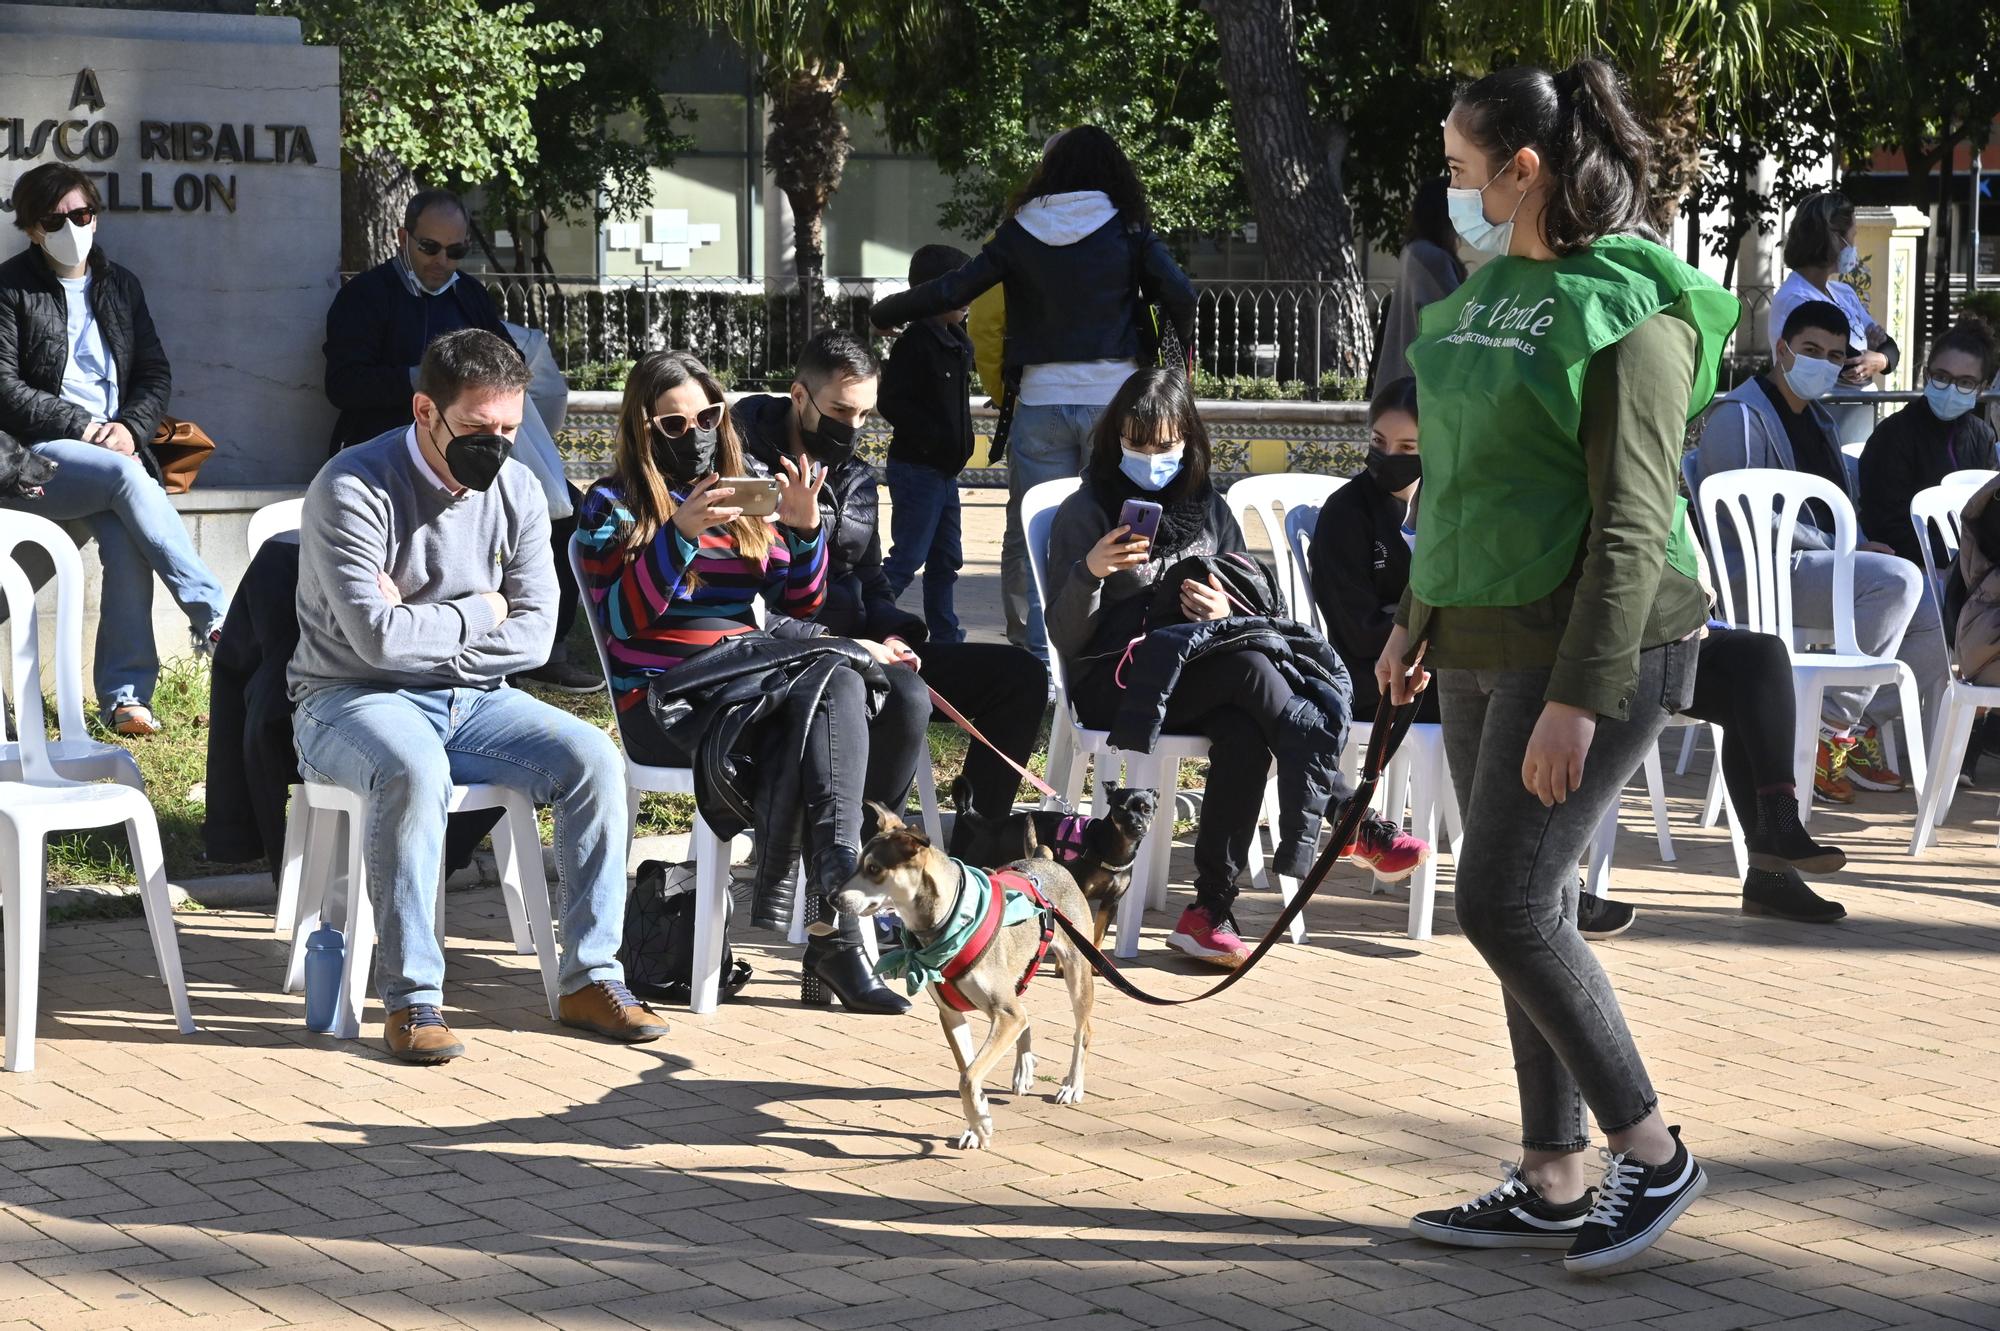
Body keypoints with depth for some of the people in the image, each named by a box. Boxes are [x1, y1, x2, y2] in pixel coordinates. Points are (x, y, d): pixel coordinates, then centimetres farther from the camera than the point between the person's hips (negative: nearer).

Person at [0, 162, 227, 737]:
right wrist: (82, 428, -13)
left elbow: (156, 374, 17)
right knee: (129, 477, -34)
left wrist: (130, 427, -3)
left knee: (125, 538, -29)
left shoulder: (120, 285, 18)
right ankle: (215, 620, -35)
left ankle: (126, 695, -29)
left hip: (114, 449, 3)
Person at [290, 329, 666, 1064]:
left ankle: (590, 978, -11)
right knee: (414, 769, -38)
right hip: (354, 700, -6)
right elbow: (378, 637, -24)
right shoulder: (355, 488, -15)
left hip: (472, 700, 6)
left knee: (593, 758, -17)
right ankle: (411, 998, -32)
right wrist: (477, 614, -9)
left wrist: (424, 631, -14)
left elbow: (532, 635, -2)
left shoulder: (516, 490, 3)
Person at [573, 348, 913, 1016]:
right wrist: (680, 533, -16)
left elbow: (800, 607, 16)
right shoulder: (613, 505, 10)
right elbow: (620, 620, -6)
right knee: (837, 683, -33)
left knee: (901, 699, -27)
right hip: (666, 696, -5)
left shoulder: (745, 499, 25)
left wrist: (804, 527, 0)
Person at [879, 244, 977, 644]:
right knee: (908, 558, -11)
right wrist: (933, 436, -24)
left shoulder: (957, 343, 13)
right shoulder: (915, 342, -15)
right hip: (917, 468, -9)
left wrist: (961, 441, 13)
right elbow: (891, 403, -21)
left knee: (946, 560, 13)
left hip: (945, 470, 9)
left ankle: (945, 638, 19)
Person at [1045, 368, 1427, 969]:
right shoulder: (1086, 513, 3)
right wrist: (1089, 573, -23)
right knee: (1251, 668, -32)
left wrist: (1227, 613, -8)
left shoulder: (1207, 509, 16)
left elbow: (1254, 611, 17)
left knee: (1245, 733, -34)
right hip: (1115, 684, -5)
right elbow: (1065, 638, -3)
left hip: (1205, 681, 5)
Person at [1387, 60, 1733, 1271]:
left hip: (1590, 649, -9)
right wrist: (1418, 622, 22)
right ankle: (1555, 1182, 18)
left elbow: (1631, 525, -19)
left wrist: (1577, 698, -22)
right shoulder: (1491, 292, 12)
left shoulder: (1630, 309, -15)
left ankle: (1652, 1148, 4)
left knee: (1506, 905, -10)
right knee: (1529, 910, 10)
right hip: (1485, 646, 9)